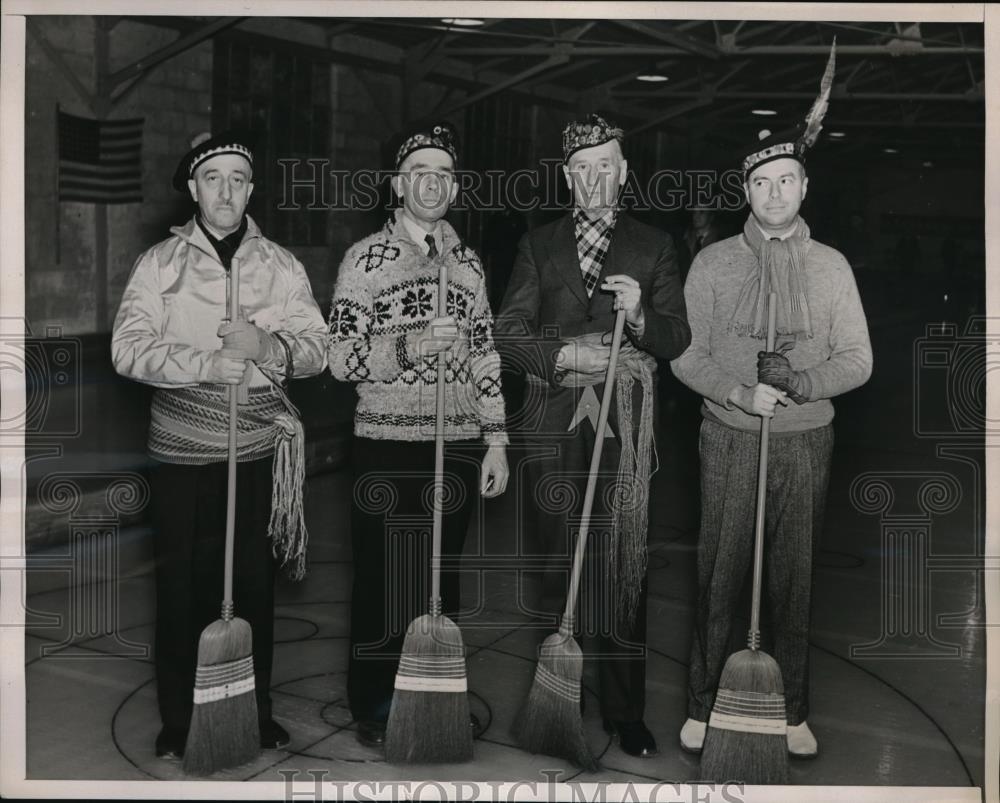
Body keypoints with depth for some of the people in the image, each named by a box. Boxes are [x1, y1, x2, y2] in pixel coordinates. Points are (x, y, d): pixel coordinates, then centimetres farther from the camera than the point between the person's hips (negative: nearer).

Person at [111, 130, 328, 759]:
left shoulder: (281, 265, 7)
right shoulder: (161, 262, 2)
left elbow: (317, 348, 1)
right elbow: (129, 348, -9)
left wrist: (268, 345, -19)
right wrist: (204, 363, -21)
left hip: (259, 454, 1)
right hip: (182, 454, -1)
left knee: (255, 588, 9)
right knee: (182, 589, 5)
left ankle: (256, 713, 24)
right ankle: (179, 723, 19)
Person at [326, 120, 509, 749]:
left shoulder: (468, 263, 12)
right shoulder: (367, 258, -2)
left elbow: (485, 358, 14)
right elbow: (342, 358, -9)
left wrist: (496, 441, 8)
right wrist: (412, 344, -24)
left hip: (458, 447, 4)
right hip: (389, 447, -4)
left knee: (442, 581, 10)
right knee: (384, 581, 3)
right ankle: (375, 714, 19)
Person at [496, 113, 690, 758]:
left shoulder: (654, 246, 12)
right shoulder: (539, 245, 13)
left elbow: (678, 339, 5)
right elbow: (509, 334, 5)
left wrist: (640, 315, -15)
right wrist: (564, 354, -11)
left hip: (624, 420, -1)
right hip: (553, 419, 1)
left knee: (623, 565, -3)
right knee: (555, 561, 6)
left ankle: (626, 710, 5)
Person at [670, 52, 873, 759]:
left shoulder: (831, 266, 6)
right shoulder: (713, 263, 3)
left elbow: (857, 360, 2)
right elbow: (686, 355, -1)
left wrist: (800, 383, -16)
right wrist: (740, 391, -18)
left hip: (806, 442, 1)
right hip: (730, 439, -1)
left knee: (795, 577, 8)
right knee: (720, 574, 4)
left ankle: (794, 712, 20)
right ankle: (704, 705, 16)